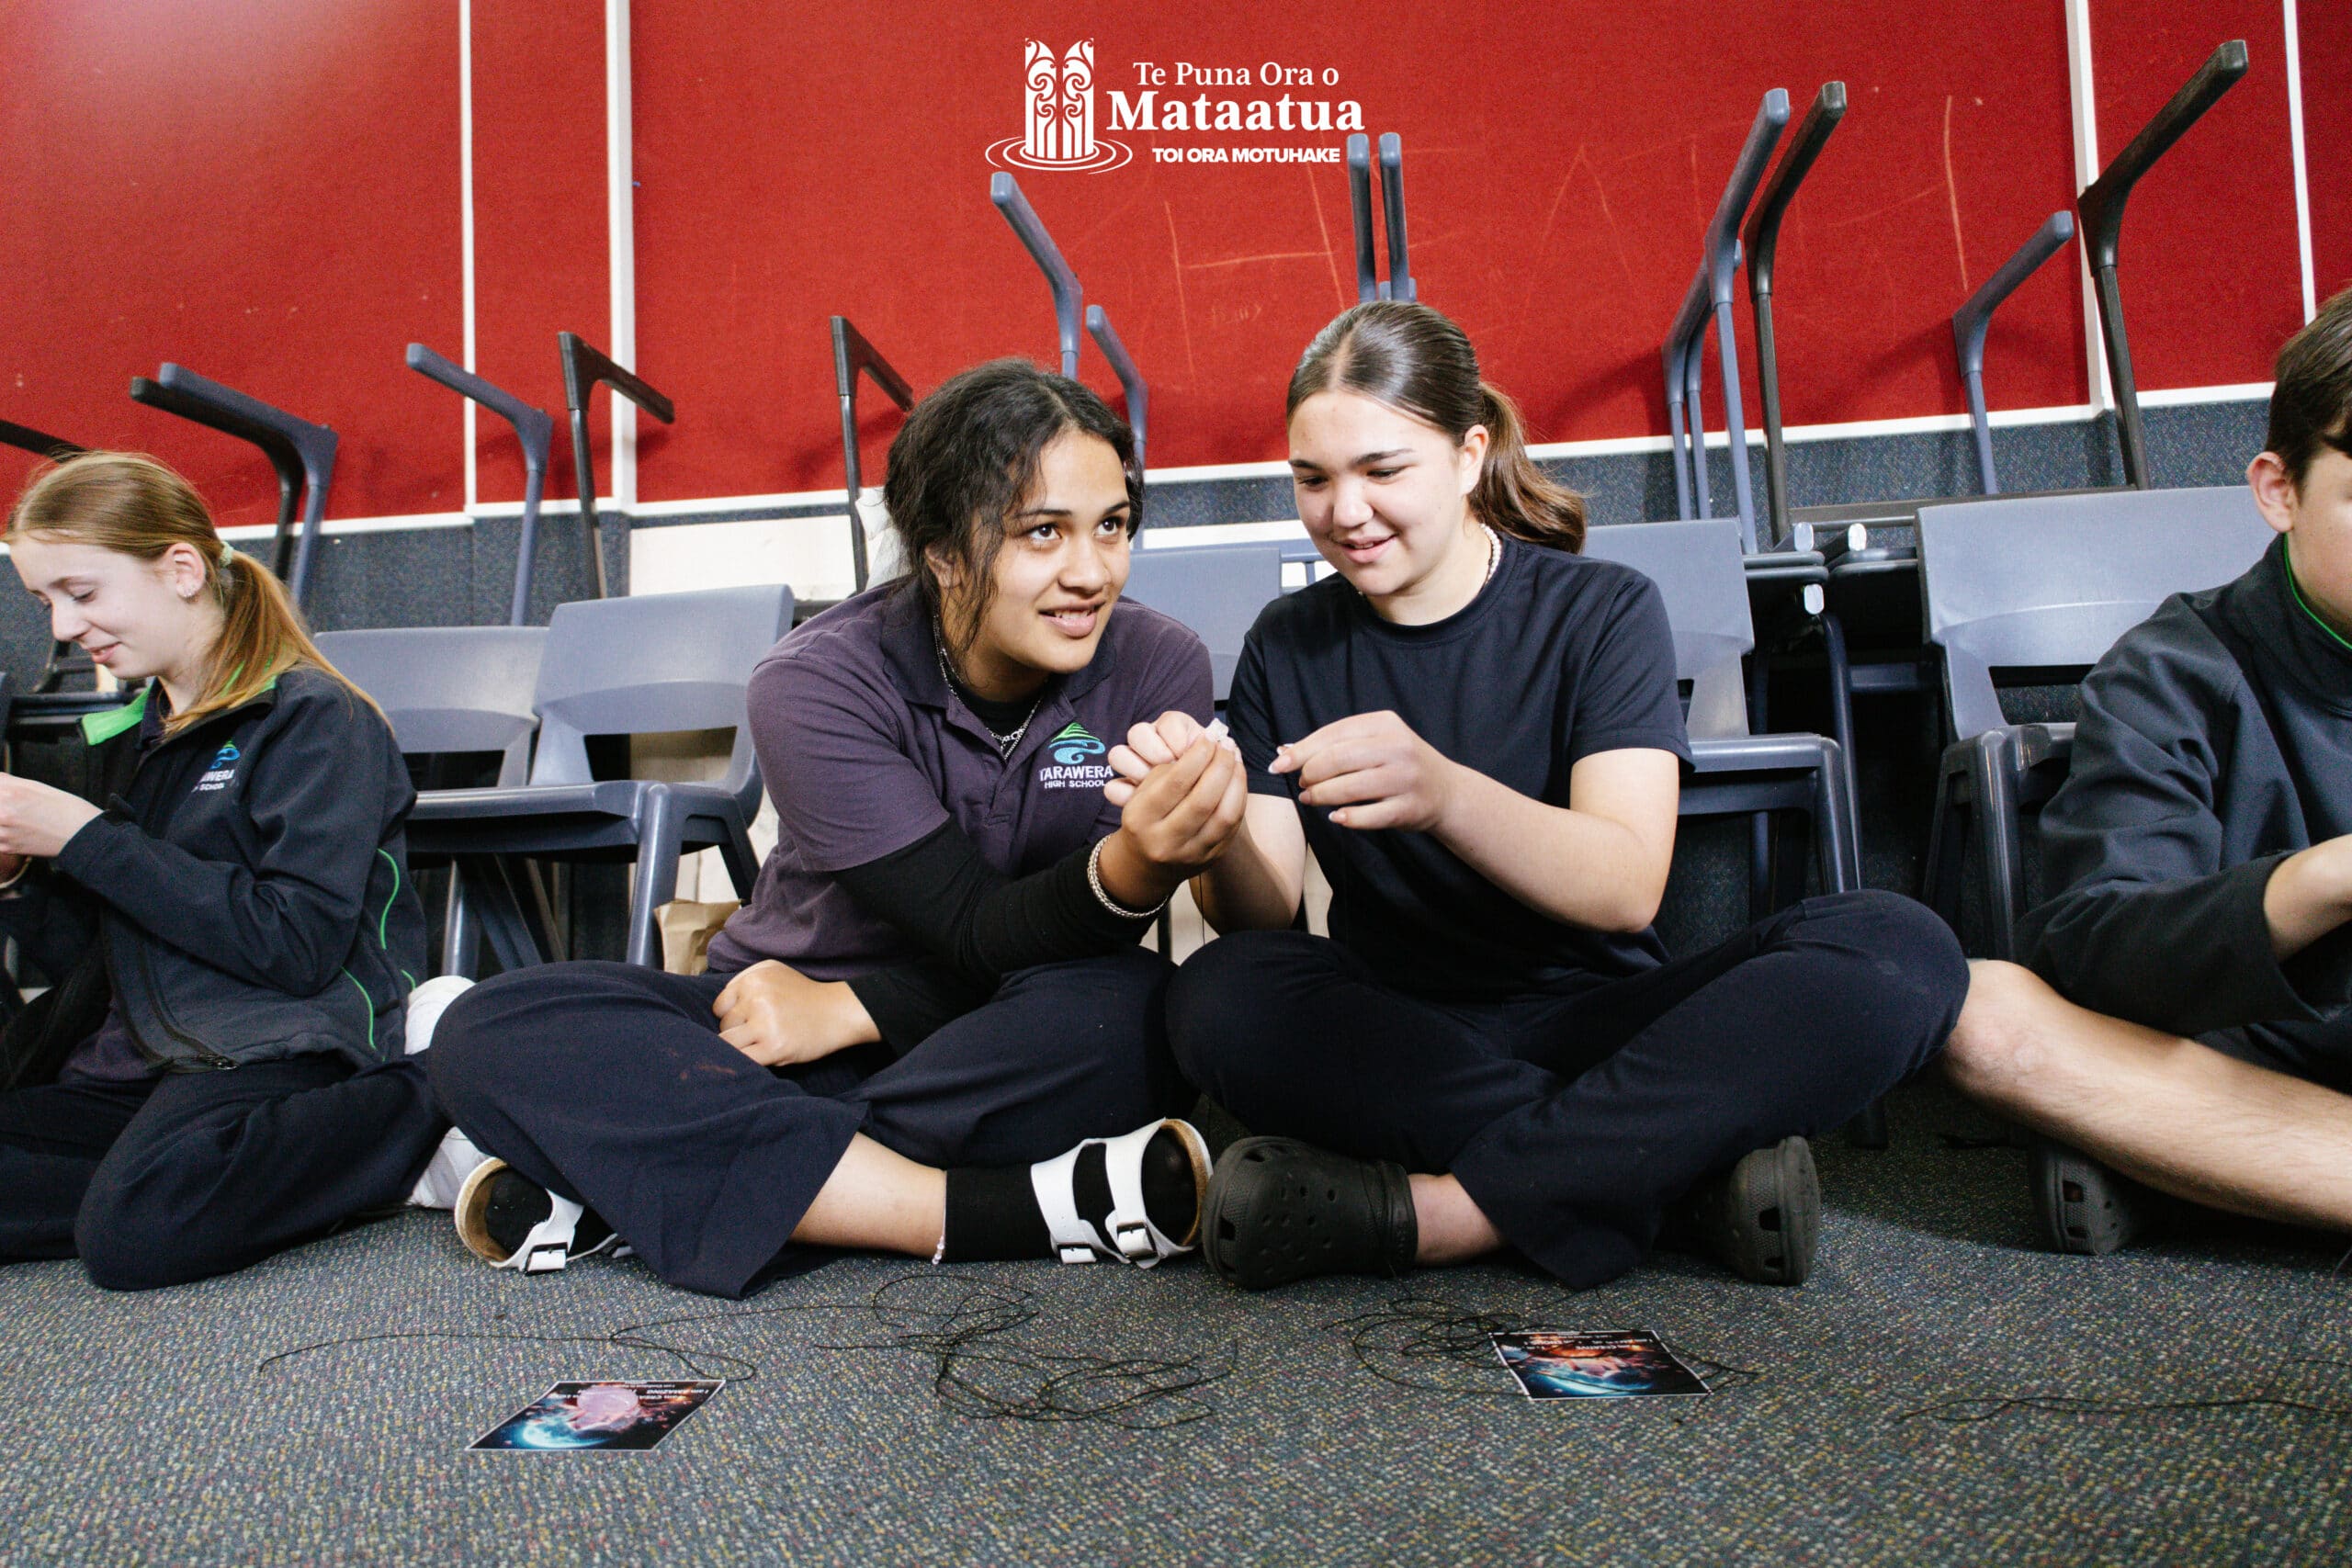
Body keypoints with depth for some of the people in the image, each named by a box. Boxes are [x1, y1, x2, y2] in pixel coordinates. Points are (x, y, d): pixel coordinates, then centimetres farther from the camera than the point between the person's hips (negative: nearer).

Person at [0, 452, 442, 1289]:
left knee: (133, 1229, -33)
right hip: (137, 1065, 8)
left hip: (285, 1056, -7)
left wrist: (87, 840, -14)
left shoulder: (316, 719, -6)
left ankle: (412, 1130, -14)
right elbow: (93, 959, 23)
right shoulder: (130, 738, 18)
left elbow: (296, 947, -18)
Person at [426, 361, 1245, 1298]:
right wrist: (1135, 864, -42)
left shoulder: (1157, 668, -10)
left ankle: (624, 1187, -25)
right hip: (798, 1017, 1)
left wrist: (847, 1009, -17)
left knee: (1132, 1013, -35)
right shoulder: (816, 685, -13)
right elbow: (987, 938, -21)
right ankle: (1016, 1212, -32)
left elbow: (1085, 944, -10)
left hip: (1012, 1061, 0)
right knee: (490, 1033, -22)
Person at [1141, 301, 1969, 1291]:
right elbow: (1264, 914, -3)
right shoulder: (1288, 648, 6)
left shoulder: (1601, 609, -2)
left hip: (1594, 1019, -1)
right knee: (1221, 999, -31)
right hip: (1395, 1041, 1)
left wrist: (1442, 794, -36)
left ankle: (1431, 1212, -30)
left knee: (1899, 950, -26)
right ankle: (1682, 1175, -24)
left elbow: (1625, 889, -17)